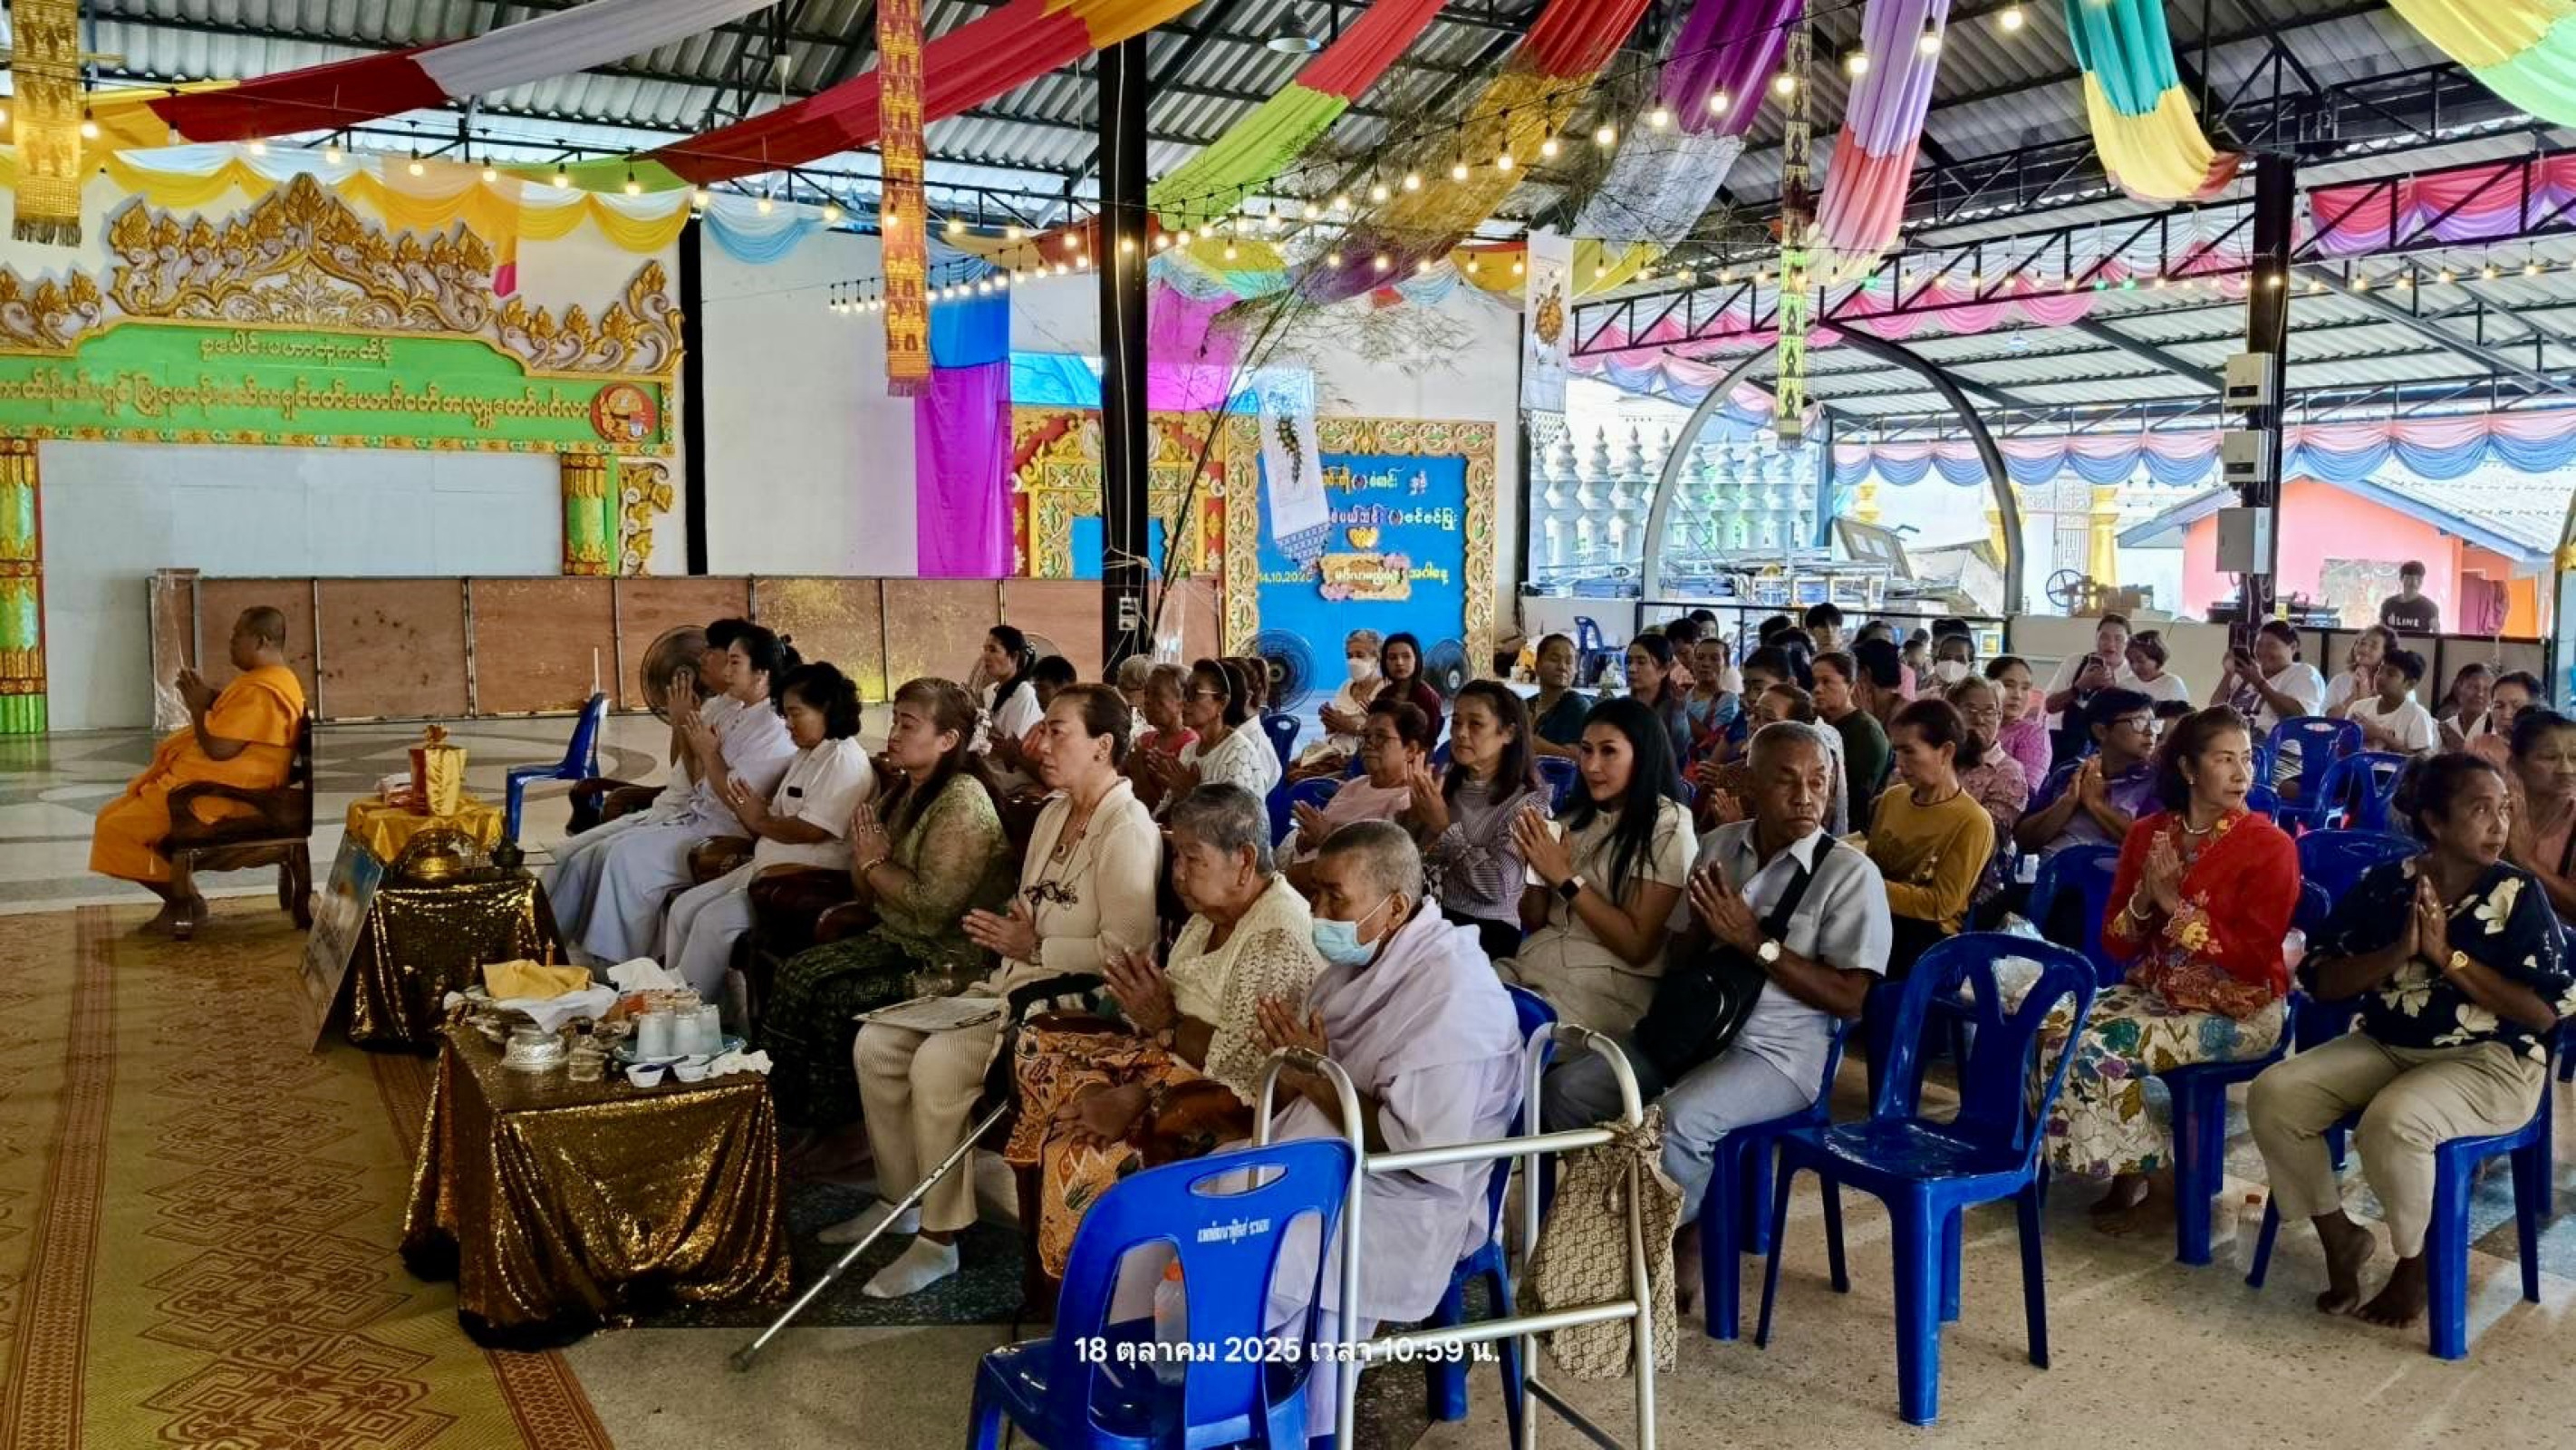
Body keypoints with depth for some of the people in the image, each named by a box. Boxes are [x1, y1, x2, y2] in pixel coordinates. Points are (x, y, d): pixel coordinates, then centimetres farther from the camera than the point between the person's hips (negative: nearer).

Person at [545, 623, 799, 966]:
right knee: (577, 851, -3)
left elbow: (737, 798, -19)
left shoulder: (775, 729, -13)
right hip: (688, 811, 9)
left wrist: (708, 752, -8)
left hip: (719, 832, -9)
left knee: (625, 856, -25)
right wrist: (685, 729, 6)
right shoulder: (732, 712, 13)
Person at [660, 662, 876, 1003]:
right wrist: (751, 813, -7)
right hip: (771, 866, 11)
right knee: (684, 907, 3)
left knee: (714, 920, -20)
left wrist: (760, 822, -6)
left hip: (810, 878, -10)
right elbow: (782, 817, 14)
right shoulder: (806, 756, 19)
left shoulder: (845, 760, -13)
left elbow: (812, 830, -21)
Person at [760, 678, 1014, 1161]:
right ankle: (794, 1117, 1)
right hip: (897, 939, 9)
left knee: (839, 998, -20)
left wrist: (875, 863, -12)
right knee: (797, 973, -7)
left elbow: (934, 904, -26)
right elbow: (870, 895, 16)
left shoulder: (962, 803, -18)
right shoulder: (904, 792, 11)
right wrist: (863, 855, -5)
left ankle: (843, 1128, 1)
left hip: (948, 957, -9)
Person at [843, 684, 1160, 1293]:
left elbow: (1125, 950, -23)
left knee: (936, 1062, -27)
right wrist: (1006, 932, 1)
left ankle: (939, 1238, -12)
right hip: (1015, 982, 10)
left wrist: (1033, 948, -17)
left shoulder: (1127, 829, -16)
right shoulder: (1054, 813, 14)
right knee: (875, 1043, 0)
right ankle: (901, 1197, 15)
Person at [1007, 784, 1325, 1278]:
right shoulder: (1212, 914, 9)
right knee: (1041, 1042, 4)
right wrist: (1146, 1000, -11)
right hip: (1173, 1056, 10)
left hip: (1236, 1097, -10)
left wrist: (1166, 1023, -17)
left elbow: (1247, 1064, -24)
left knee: (1093, 1152, -26)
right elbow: (1179, 1006, 9)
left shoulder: (1278, 938, -20)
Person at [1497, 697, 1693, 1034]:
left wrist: (1565, 877, -13)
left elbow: (1637, 946, -12)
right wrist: (1536, 866, -5)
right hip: (1532, 964, 6)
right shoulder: (1576, 817, 13)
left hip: (1608, 985, -5)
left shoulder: (1668, 828, -6)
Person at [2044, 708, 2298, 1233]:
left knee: (2101, 1051, -25)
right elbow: (2115, 945, 5)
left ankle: (2158, 1182, -3)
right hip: (2154, 990, 6)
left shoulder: (2270, 845, -11)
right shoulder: (2148, 833, 3)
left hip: (2238, 1009, -6)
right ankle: (2125, 1175, -2)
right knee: (2054, 1032, -18)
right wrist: (2143, 901, -15)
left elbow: (2254, 961, -17)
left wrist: (2175, 905, -21)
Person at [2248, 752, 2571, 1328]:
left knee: (2392, 1122, -33)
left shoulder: (2517, 894, -8)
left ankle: (2415, 1262, -4)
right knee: (2273, 1094, -17)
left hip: (2490, 1061, -4)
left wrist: (2447, 955, -18)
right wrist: (2399, 951, -16)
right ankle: (2340, 1236, 3)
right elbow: (2320, 982, -1)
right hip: (2386, 1047, 4)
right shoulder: (2381, 885, -1)